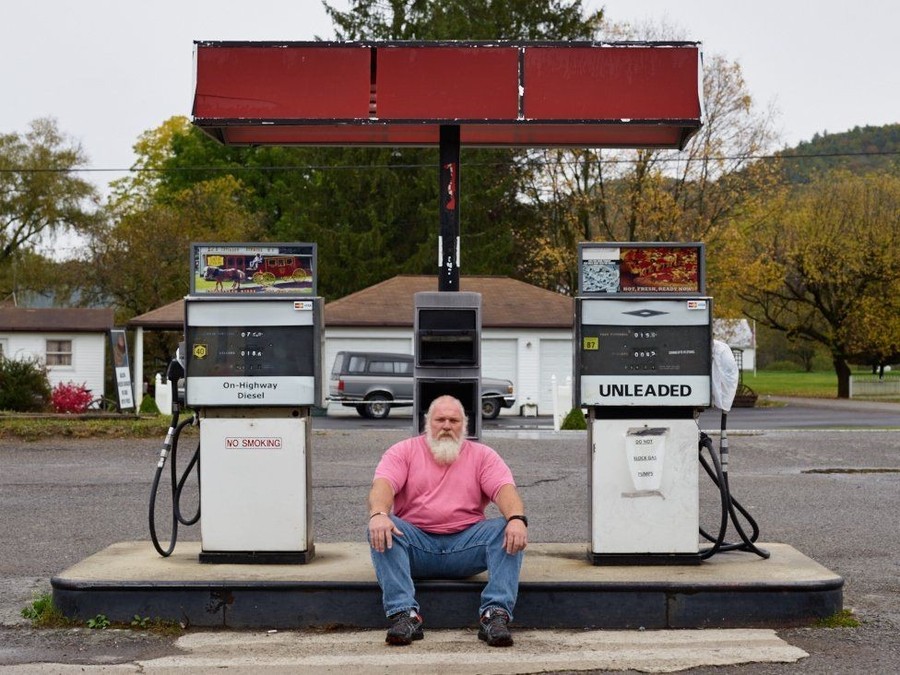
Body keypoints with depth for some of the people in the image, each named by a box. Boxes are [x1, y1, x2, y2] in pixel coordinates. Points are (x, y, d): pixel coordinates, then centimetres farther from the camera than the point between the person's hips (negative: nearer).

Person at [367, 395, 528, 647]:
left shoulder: (482, 455, 12)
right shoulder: (404, 451, 9)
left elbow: (505, 489, -5)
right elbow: (383, 484, -9)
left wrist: (517, 518, -29)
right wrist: (378, 514, -34)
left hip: (465, 545, 1)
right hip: (416, 544, 0)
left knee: (510, 532, -24)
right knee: (381, 529, -29)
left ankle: (495, 614, -33)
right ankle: (404, 614, -36)